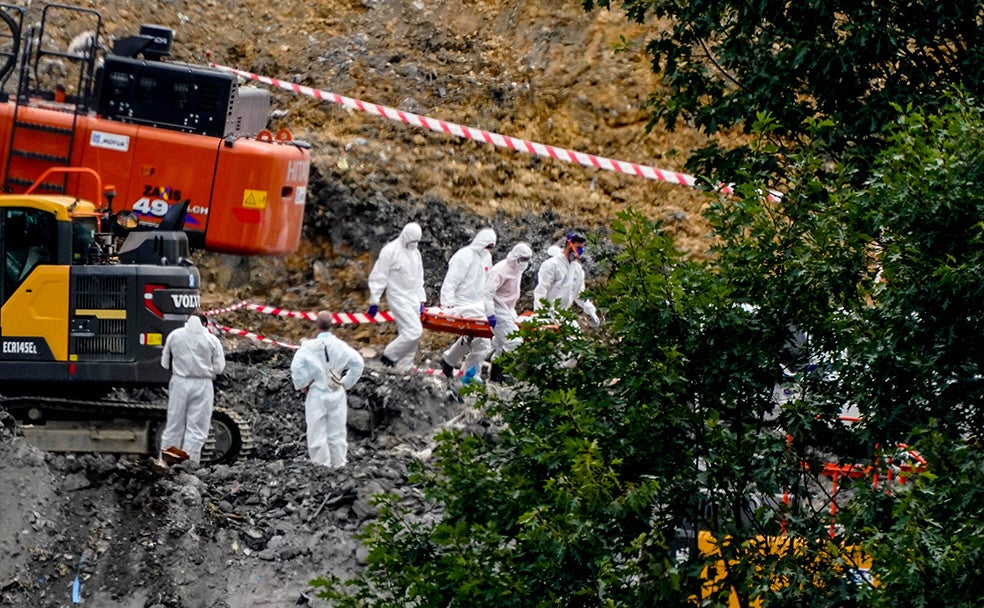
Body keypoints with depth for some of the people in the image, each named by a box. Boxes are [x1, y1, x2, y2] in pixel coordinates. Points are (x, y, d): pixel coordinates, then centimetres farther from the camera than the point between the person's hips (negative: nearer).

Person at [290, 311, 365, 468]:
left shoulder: (309, 346, -13)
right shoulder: (340, 346, -6)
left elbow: (296, 366, -20)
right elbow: (358, 362, -7)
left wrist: (302, 385, -3)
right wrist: (346, 383, 3)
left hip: (316, 395, -2)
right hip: (337, 395, 2)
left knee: (317, 433, 5)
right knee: (337, 433, 11)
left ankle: (321, 466, 5)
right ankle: (338, 465, 16)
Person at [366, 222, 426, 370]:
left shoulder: (415, 253, 14)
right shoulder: (390, 251, -10)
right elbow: (378, 277, -10)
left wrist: (421, 300, 19)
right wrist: (374, 301, -12)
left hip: (412, 299, 8)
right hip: (398, 298, -8)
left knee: (408, 334, 5)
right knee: (414, 331, -19)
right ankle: (388, 356, -7)